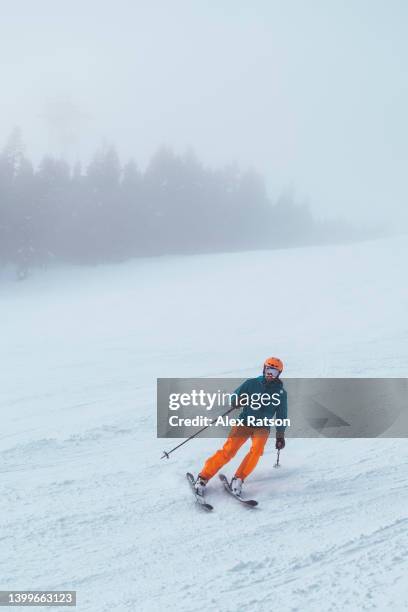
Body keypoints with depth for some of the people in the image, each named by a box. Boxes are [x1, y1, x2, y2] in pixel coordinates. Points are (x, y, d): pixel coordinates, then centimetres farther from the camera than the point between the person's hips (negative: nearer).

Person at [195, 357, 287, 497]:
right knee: (228, 450, -16)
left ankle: (238, 479, -20)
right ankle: (203, 477, -10)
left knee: (257, 449, -28)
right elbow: (234, 399, 1)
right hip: (244, 422, -1)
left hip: (262, 427, 1)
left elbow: (281, 416, 11)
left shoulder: (281, 393, 3)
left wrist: (280, 436, 10)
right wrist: (238, 401, -21)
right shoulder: (251, 383, 0)